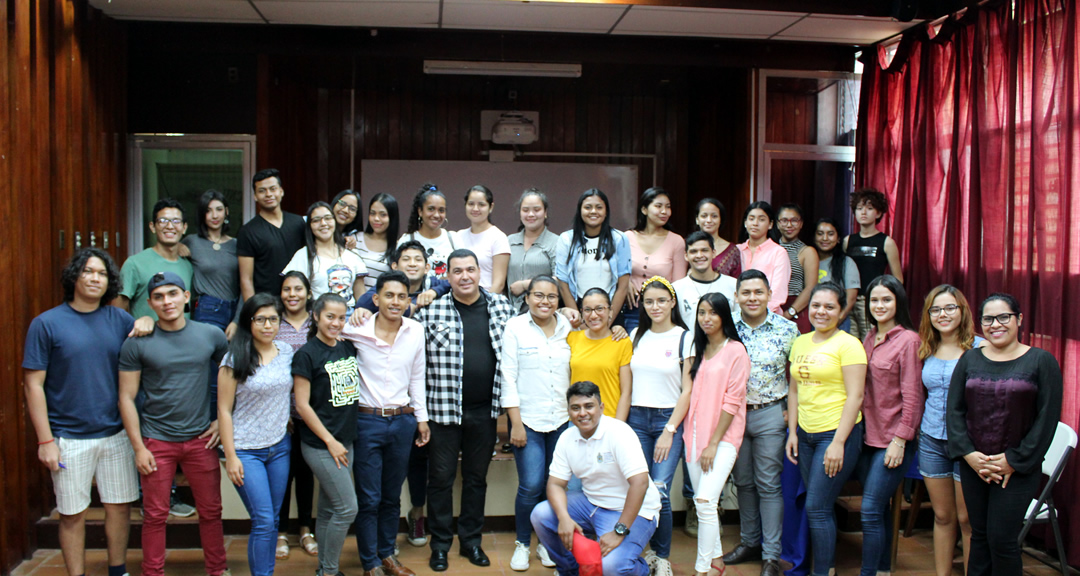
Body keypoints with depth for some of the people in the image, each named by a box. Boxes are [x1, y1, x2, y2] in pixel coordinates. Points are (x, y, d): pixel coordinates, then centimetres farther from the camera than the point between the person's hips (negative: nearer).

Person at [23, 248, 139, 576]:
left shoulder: (120, 320, 3)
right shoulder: (46, 324, -5)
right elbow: (33, 384, -6)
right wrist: (45, 440, -10)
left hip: (116, 434, 3)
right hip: (70, 437, -3)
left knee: (120, 507, 12)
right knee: (73, 514, 6)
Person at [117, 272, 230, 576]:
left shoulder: (211, 335, 0)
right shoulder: (137, 344, -5)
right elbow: (127, 397, -3)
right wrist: (138, 447, -6)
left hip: (201, 439, 2)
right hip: (156, 441, -1)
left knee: (211, 511, 10)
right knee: (155, 515, 7)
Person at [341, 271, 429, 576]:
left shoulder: (416, 331, 0)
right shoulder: (357, 331, -10)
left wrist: (421, 418, 11)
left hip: (402, 421, 3)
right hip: (367, 421, -3)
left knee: (392, 496, 16)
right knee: (369, 499, 4)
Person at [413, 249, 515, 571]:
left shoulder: (501, 306, 3)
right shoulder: (431, 310, -5)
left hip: (485, 411, 2)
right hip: (444, 409, -2)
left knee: (477, 477, 14)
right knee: (441, 477, 7)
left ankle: (471, 541, 28)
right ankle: (439, 544, 22)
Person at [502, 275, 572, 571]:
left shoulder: (567, 327, 6)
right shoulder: (515, 328, -2)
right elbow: (509, 378, -4)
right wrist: (515, 423, -8)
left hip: (561, 421, 3)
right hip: (528, 421, -3)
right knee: (531, 486, -7)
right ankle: (522, 544, 14)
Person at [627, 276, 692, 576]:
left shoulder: (685, 338, -1)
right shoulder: (636, 335, 11)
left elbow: (688, 390, -4)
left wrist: (669, 431, -8)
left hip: (669, 419, -3)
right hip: (636, 419, 3)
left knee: (659, 492, -11)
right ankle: (643, 551, 15)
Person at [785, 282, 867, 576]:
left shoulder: (848, 344, -9)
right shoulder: (800, 343, 11)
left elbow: (855, 396, -13)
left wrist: (838, 443, -16)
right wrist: (792, 432, 10)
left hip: (837, 433, -6)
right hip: (806, 433, 6)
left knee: (817, 508, -6)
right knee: (822, 508, 11)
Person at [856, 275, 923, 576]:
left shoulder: (908, 339, -10)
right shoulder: (870, 338, 12)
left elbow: (912, 395, -12)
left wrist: (900, 440, -15)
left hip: (892, 441, -7)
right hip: (868, 436, 7)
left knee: (871, 512, -7)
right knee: (878, 511, 14)